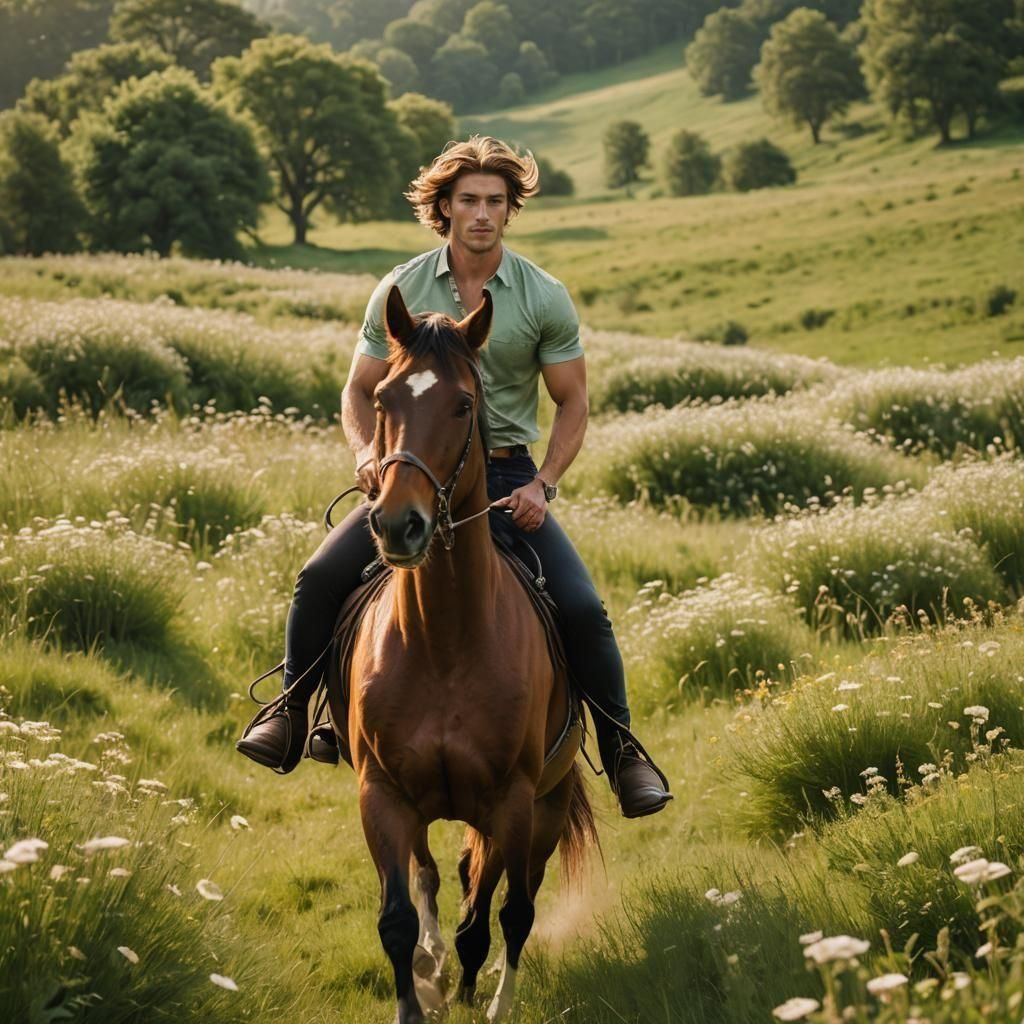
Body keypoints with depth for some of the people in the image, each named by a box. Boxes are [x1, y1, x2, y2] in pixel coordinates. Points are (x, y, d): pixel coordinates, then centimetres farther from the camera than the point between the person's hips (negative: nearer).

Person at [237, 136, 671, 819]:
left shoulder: (546, 299, -4)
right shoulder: (401, 292, -2)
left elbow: (573, 405, 2)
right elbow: (361, 390, 7)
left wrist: (543, 485, -13)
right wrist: (367, 451, -14)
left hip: (507, 475, -1)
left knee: (582, 610, -16)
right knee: (320, 579, -19)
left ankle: (623, 753, 1)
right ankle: (291, 716, 2)